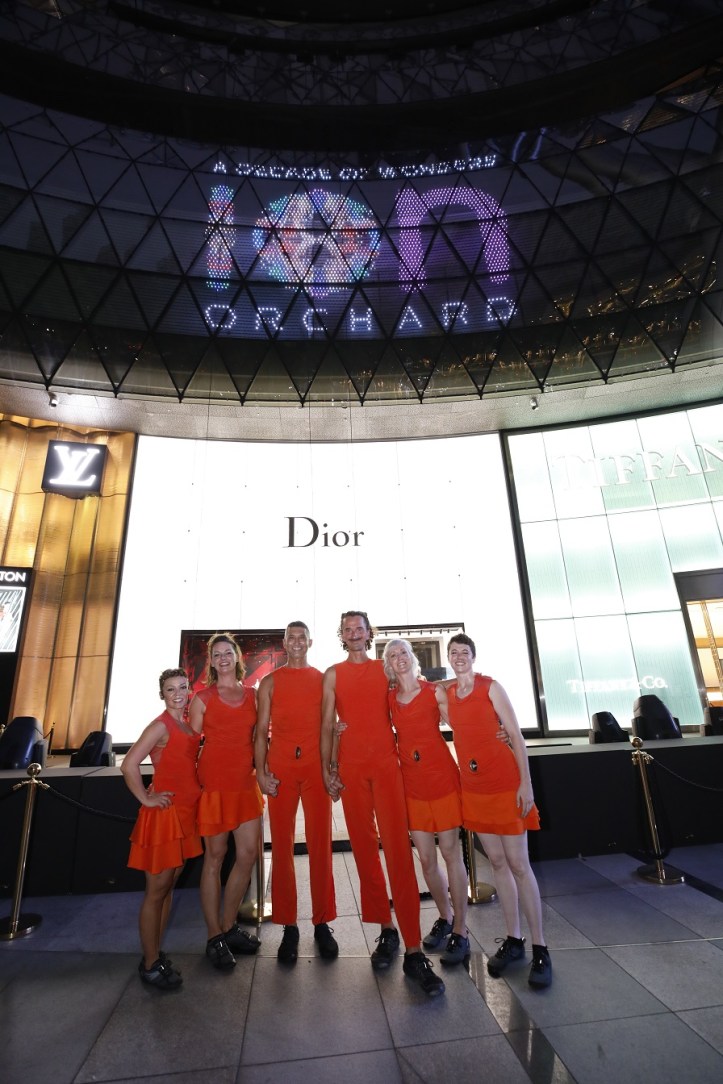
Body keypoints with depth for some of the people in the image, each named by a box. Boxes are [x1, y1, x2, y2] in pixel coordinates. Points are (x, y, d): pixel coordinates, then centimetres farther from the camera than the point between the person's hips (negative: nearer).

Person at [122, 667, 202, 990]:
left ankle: (156, 954, 33)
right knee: (156, 890, 6)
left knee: (168, 887, 18)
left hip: (185, 812, 7)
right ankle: (150, 964, 22)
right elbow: (128, 765, -23)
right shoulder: (160, 725, -16)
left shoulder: (188, 725, 6)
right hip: (163, 813, -7)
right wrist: (146, 799, -15)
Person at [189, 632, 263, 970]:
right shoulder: (202, 698, -1)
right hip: (214, 781, -4)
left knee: (249, 853, 6)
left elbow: (258, 737, 12)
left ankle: (229, 926, 26)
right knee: (215, 856, 5)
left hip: (245, 781, 4)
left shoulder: (252, 695, 8)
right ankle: (215, 937, 21)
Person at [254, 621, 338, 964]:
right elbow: (262, 730, 6)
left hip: (316, 768, 0)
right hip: (280, 769, 0)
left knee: (320, 844, 5)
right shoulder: (270, 682, 9)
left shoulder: (323, 680, 9)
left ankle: (322, 923, 20)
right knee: (281, 846, 6)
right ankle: (288, 926, 20)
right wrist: (261, 772, -4)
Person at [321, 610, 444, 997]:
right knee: (364, 846, 8)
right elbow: (327, 724, 6)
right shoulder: (334, 674, 8)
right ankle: (386, 929, 25)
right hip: (350, 767, 1)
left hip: (386, 762, -1)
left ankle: (413, 949, 1)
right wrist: (326, 768, -1)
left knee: (398, 849, -5)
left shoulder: (385, 668, 8)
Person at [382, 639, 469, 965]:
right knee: (426, 858, 11)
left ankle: (460, 930, 21)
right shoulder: (388, 698, 5)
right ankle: (444, 917, 34)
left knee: (450, 851, 5)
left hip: (442, 776, -3)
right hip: (411, 782, 3)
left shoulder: (435, 691, -4)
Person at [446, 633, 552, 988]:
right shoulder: (445, 694, 3)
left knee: (518, 864, 2)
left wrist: (526, 783, -12)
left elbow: (516, 736, -9)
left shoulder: (491, 687, -10)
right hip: (472, 787, 4)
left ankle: (539, 948, 17)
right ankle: (513, 939, 28)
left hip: (505, 783, -4)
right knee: (497, 862, 14)